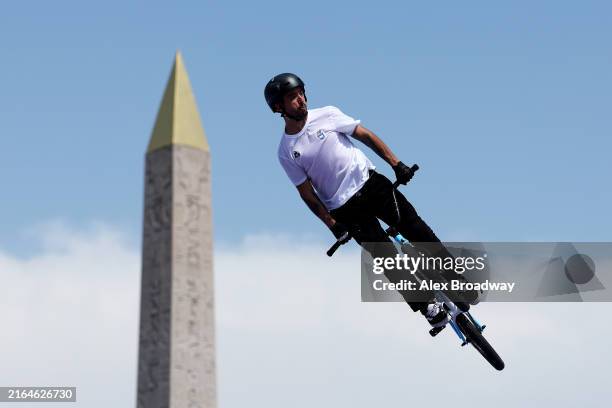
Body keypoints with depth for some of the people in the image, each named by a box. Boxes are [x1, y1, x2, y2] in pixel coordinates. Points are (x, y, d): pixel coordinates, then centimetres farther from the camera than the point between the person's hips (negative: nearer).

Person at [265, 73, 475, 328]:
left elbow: (366, 136, 4)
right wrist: (333, 225, -6)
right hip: (345, 209, -2)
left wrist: (396, 164, -3)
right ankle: (428, 307, 0)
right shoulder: (286, 153, -3)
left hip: (370, 182, 2)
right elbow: (307, 193, -1)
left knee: (415, 228, -8)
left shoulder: (326, 115, 0)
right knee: (386, 256, -8)